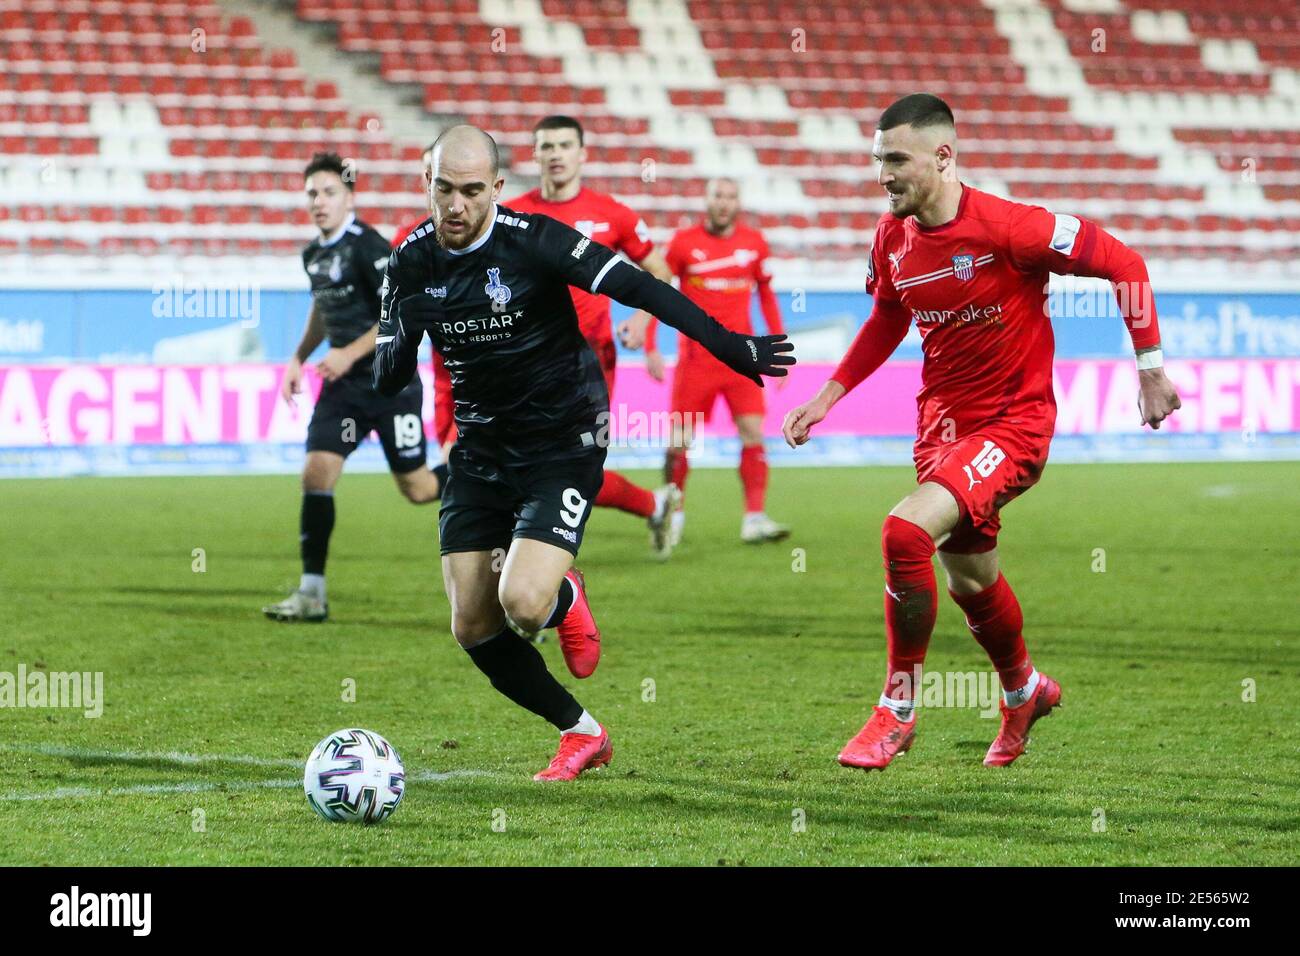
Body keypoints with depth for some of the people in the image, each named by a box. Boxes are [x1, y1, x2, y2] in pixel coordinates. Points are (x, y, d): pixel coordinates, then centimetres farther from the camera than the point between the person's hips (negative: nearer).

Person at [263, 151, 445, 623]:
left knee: (416, 488, 0)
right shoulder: (313, 254, 8)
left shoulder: (368, 247, -16)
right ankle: (312, 593, -4)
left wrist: (350, 353, -24)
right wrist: (299, 359, 19)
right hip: (343, 387, 6)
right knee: (316, 474, -8)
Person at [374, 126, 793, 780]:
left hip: (562, 448, -5)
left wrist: (728, 345, -26)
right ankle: (580, 733, 19)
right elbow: (387, 381, 1)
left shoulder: (533, 241, -16)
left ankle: (564, 598, 17)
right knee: (472, 628, -1)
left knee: (522, 603, -23)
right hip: (478, 452, 5)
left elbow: (636, 287, -19)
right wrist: (405, 336, -22)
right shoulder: (411, 264, -2)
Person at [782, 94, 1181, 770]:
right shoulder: (892, 236, -2)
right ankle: (1024, 689, 51)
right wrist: (825, 399, 10)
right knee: (969, 580, 19)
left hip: (1015, 421, -7)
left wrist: (1150, 369, -9)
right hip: (942, 420, 7)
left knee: (906, 531, -26)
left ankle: (898, 710, -10)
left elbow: (1121, 263, -13)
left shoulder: (1007, 227, -22)